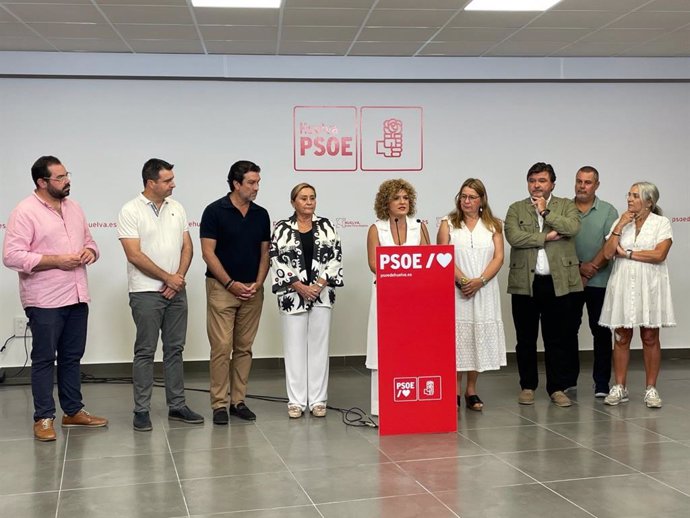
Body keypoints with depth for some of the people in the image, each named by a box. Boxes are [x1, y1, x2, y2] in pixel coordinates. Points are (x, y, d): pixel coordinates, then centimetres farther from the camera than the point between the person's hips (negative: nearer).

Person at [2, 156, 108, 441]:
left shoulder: (74, 207, 12)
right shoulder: (25, 211, -10)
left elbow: (89, 241, 21)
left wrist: (90, 252, -3)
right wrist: (56, 260, -20)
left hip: (77, 297, 7)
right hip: (45, 300, -7)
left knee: (72, 357, 14)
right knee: (44, 359, 2)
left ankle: (73, 411, 24)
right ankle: (44, 418, 11)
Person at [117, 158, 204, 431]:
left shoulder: (177, 208, 8)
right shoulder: (131, 211, -9)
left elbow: (187, 247, 9)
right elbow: (134, 256, -14)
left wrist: (179, 278, -6)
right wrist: (168, 277, -11)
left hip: (176, 291, 5)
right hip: (146, 292, -5)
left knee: (175, 350, 10)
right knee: (145, 352, 1)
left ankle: (177, 406, 18)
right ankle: (141, 410, 8)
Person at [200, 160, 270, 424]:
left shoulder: (261, 214, 7)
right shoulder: (215, 211, -9)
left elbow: (264, 252, 10)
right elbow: (208, 253, -11)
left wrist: (257, 284, -4)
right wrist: (231, 284, -14)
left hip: (252, 291, 5)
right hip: (222, 288, -5)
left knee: (244, 348, 8)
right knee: (221, 347, -5)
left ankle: (238, 400, 16)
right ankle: (219, 404, 3)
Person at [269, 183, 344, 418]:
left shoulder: (326, 226, 6)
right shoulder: (282, 229, 1)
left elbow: (335, 258, 1)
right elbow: (276, 261, -5)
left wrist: (318, 286, -9)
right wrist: (299, 287, -11)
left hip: (322, 295, 2)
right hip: (292, 296, -1)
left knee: (319, 346, 5)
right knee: (295, 347, 2)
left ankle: (318, 399, 12)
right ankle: (296, 400, 9)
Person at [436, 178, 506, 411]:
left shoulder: (493, 225, 10)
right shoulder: (448, 224, 6)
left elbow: (498, 257, 1)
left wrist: (479, 281, -13)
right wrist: (463, 280, -15)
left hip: (484, 291, 2)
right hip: (455, 291, -1)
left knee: (479, 337, 4)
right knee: (456, 337, -2)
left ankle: (471, 391, 13)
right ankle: (454, 391, 5)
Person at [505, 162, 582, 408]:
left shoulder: (566, 206, 9)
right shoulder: (516, 209, 8)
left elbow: (573, 227, -12)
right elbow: (514, 237, -10)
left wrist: (546, 212, -9)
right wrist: (546, 236, -11)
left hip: (559, 283, 0)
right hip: (525, 283, 1)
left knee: (558, 339, 5)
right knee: (526, 339, 8)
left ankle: (557, 388, 14)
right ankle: (527, 386, 19)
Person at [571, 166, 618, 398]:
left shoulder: (608, 211, 3)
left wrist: (593, 267, -13)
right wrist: (578, 268, -8)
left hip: (599, 281, -1)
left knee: (601, 332, 2)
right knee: (569, 330, 7)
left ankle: (602, 383, 8)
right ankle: (569, 380, 17)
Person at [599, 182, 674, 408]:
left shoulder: (661, 223, 0)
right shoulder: (620, 222, 9)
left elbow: (659, 254, -13)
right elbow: (608, 253, -2)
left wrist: (627, 253, -9)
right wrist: (620, 226, -8)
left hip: (649, 287, -2)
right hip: (623, 285, 3)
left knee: (650, 337, 3)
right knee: (621, 337, 4)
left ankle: (651, 389, 10)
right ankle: (620, 387, 11)